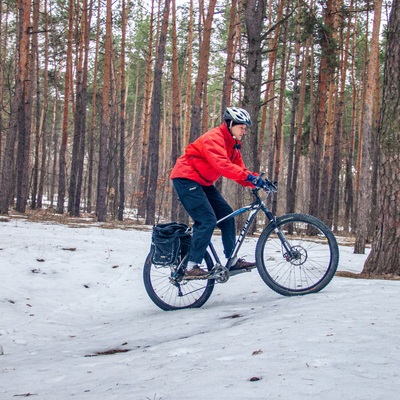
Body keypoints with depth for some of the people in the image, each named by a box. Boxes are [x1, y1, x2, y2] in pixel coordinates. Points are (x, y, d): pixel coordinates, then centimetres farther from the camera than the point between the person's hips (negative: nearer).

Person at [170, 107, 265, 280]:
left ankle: (232, 261, 9)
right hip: (186, 179, -10)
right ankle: (191, 267, -18)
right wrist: (250, 176, -41)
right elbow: (222, 165, -35)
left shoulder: (233, 144, 11)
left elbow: (238, 169, 4)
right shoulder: (214, 138, -20)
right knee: (207, 220, -19)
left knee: (226, 214, 4)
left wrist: (257, 181, -13)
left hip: (202, 182, 10)